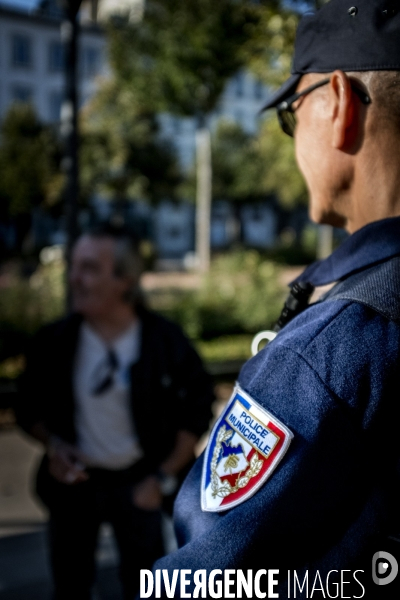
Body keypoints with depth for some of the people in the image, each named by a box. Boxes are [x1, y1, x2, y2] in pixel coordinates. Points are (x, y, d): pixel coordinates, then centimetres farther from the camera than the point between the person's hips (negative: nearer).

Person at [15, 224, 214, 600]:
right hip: (75, 481, 1)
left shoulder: (165, 340, -14)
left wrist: (164, 478, -7)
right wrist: (51, 443, -15)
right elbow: (30, 408, 4)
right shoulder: (54, 341, -11)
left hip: (137, 481, -1)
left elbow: (197, 409, -4)